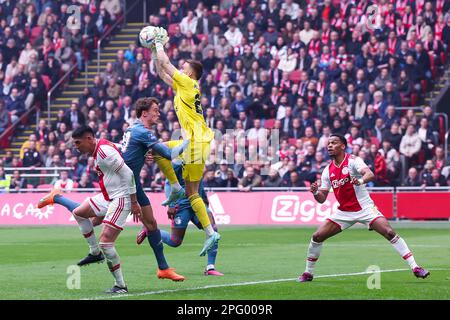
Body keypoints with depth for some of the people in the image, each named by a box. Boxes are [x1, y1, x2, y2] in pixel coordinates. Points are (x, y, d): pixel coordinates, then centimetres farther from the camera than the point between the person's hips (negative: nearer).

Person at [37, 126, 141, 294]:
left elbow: (127, 173, -23)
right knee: (78, 212, 22)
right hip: (109, 196, 10)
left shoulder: (104, 151, -21)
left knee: (105, 241, -15)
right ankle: (95, 253, 28)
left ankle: (120, 285, -7)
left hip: (121, 198, -10)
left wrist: (134, 202, -21)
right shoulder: (98, 150, 9)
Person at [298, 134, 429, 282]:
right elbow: (322, 199, 6)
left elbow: (370, 175, -31)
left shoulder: (353, 161, -12)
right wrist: (315, 192, -17)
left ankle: (415, 267, -16)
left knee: (389, 232, -20)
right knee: (317, 236, -5)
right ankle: (308, 273, 13)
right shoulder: (328, 170, 4)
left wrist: (361, 180, -53)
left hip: (365, 208, -5)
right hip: (343, 212, 5)